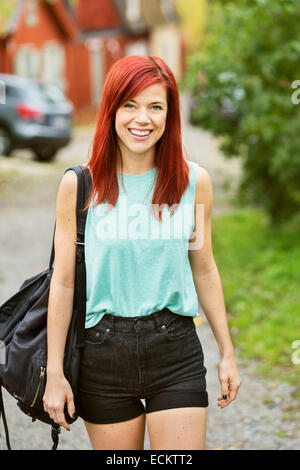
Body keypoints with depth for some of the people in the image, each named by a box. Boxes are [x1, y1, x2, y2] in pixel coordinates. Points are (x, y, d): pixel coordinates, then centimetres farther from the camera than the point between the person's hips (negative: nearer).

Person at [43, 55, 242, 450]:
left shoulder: (194, 181, 0)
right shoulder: (79, 185, -4)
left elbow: (204, 270, 10)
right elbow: (63, 281, -1)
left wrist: (227, 353, 12)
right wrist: (55, 373, 0)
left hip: (176, 350, 1)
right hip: (103, 353, 0)